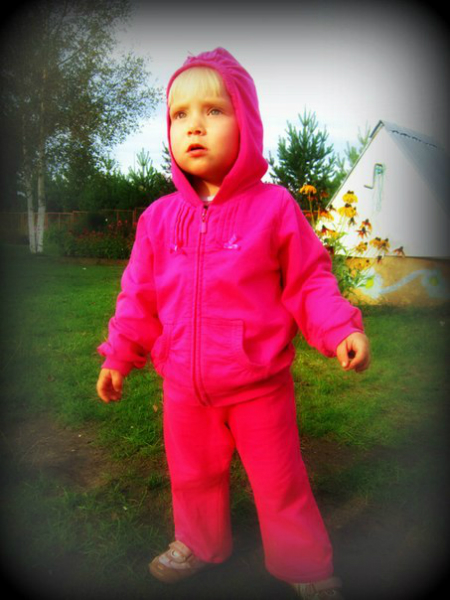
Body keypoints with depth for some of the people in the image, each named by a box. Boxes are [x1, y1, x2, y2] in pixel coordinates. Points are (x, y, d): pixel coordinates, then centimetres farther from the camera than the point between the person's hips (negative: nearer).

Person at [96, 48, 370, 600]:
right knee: (192, 475, 23)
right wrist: (118, 356, 8)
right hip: (184, 388, 4)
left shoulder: (273, 207, -9)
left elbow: (308, 281, -5)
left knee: (280, 482, 14)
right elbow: (140, 296, 7)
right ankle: (199, 543, 52)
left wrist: (342, 330, -19)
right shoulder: (160, 217, 0)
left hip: (259, 386, -3)